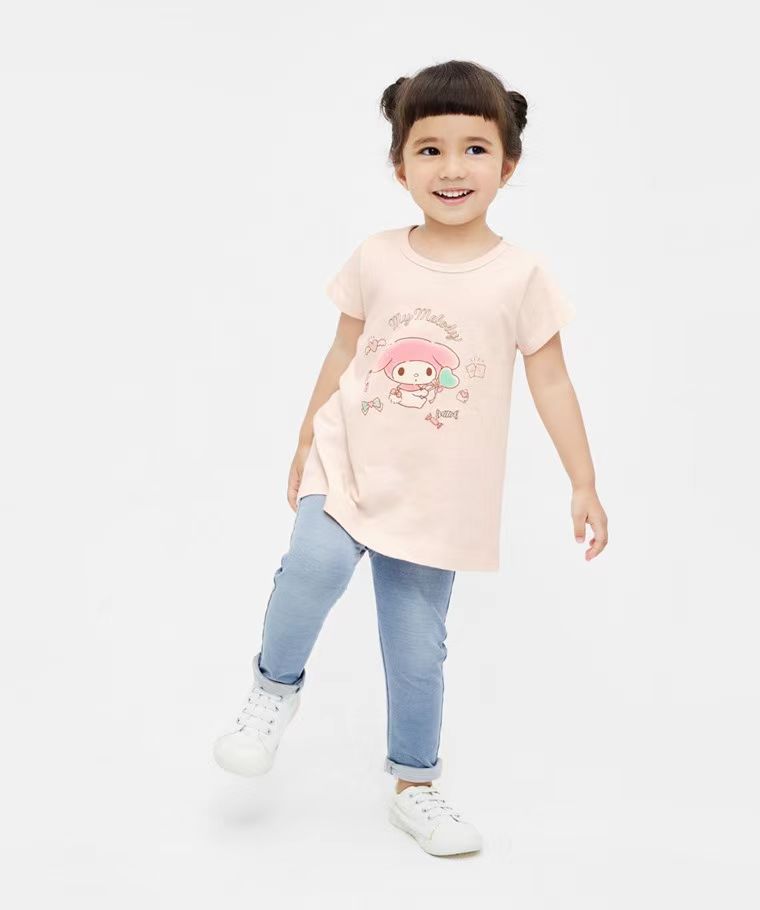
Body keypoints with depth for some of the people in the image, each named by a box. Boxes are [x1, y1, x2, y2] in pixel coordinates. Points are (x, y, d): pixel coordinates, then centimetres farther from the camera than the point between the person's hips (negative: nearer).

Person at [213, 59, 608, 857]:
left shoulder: (519, 275, -6)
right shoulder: (376, 260, -2)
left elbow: (550, 381, -2)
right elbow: (343, 354, 8)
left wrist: (584, 485, -2)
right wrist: (305, 444, 14)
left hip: (436, 493, 0)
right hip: (350, 464, 1)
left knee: (418, 646, 8)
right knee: (314, 563, -28)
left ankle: (414, 785, 29)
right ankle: (275, 686, 2)